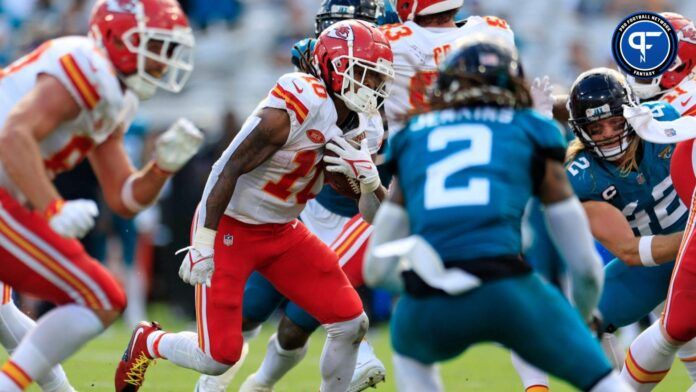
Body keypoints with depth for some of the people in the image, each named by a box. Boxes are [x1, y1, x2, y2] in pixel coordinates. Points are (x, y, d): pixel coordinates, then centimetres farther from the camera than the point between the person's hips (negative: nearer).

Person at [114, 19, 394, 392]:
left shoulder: (356, 126, 0)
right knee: (219, 356, -7)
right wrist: (203, 245, -24)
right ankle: (147, 342, 23)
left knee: (351, 324, -2)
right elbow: (230, 169, -24)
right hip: (229, 230, -8)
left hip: (282, 232, 8)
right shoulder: (297, 108, -25)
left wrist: (367, 176, -19)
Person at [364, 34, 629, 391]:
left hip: (430, 307, 2)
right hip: (508, 289, -2)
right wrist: (581, 317, 42)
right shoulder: (531, 133, 21)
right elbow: (586, 265, 23)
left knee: (410, 351, 37)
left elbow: (377, 268, 28)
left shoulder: (414, 136, 26)